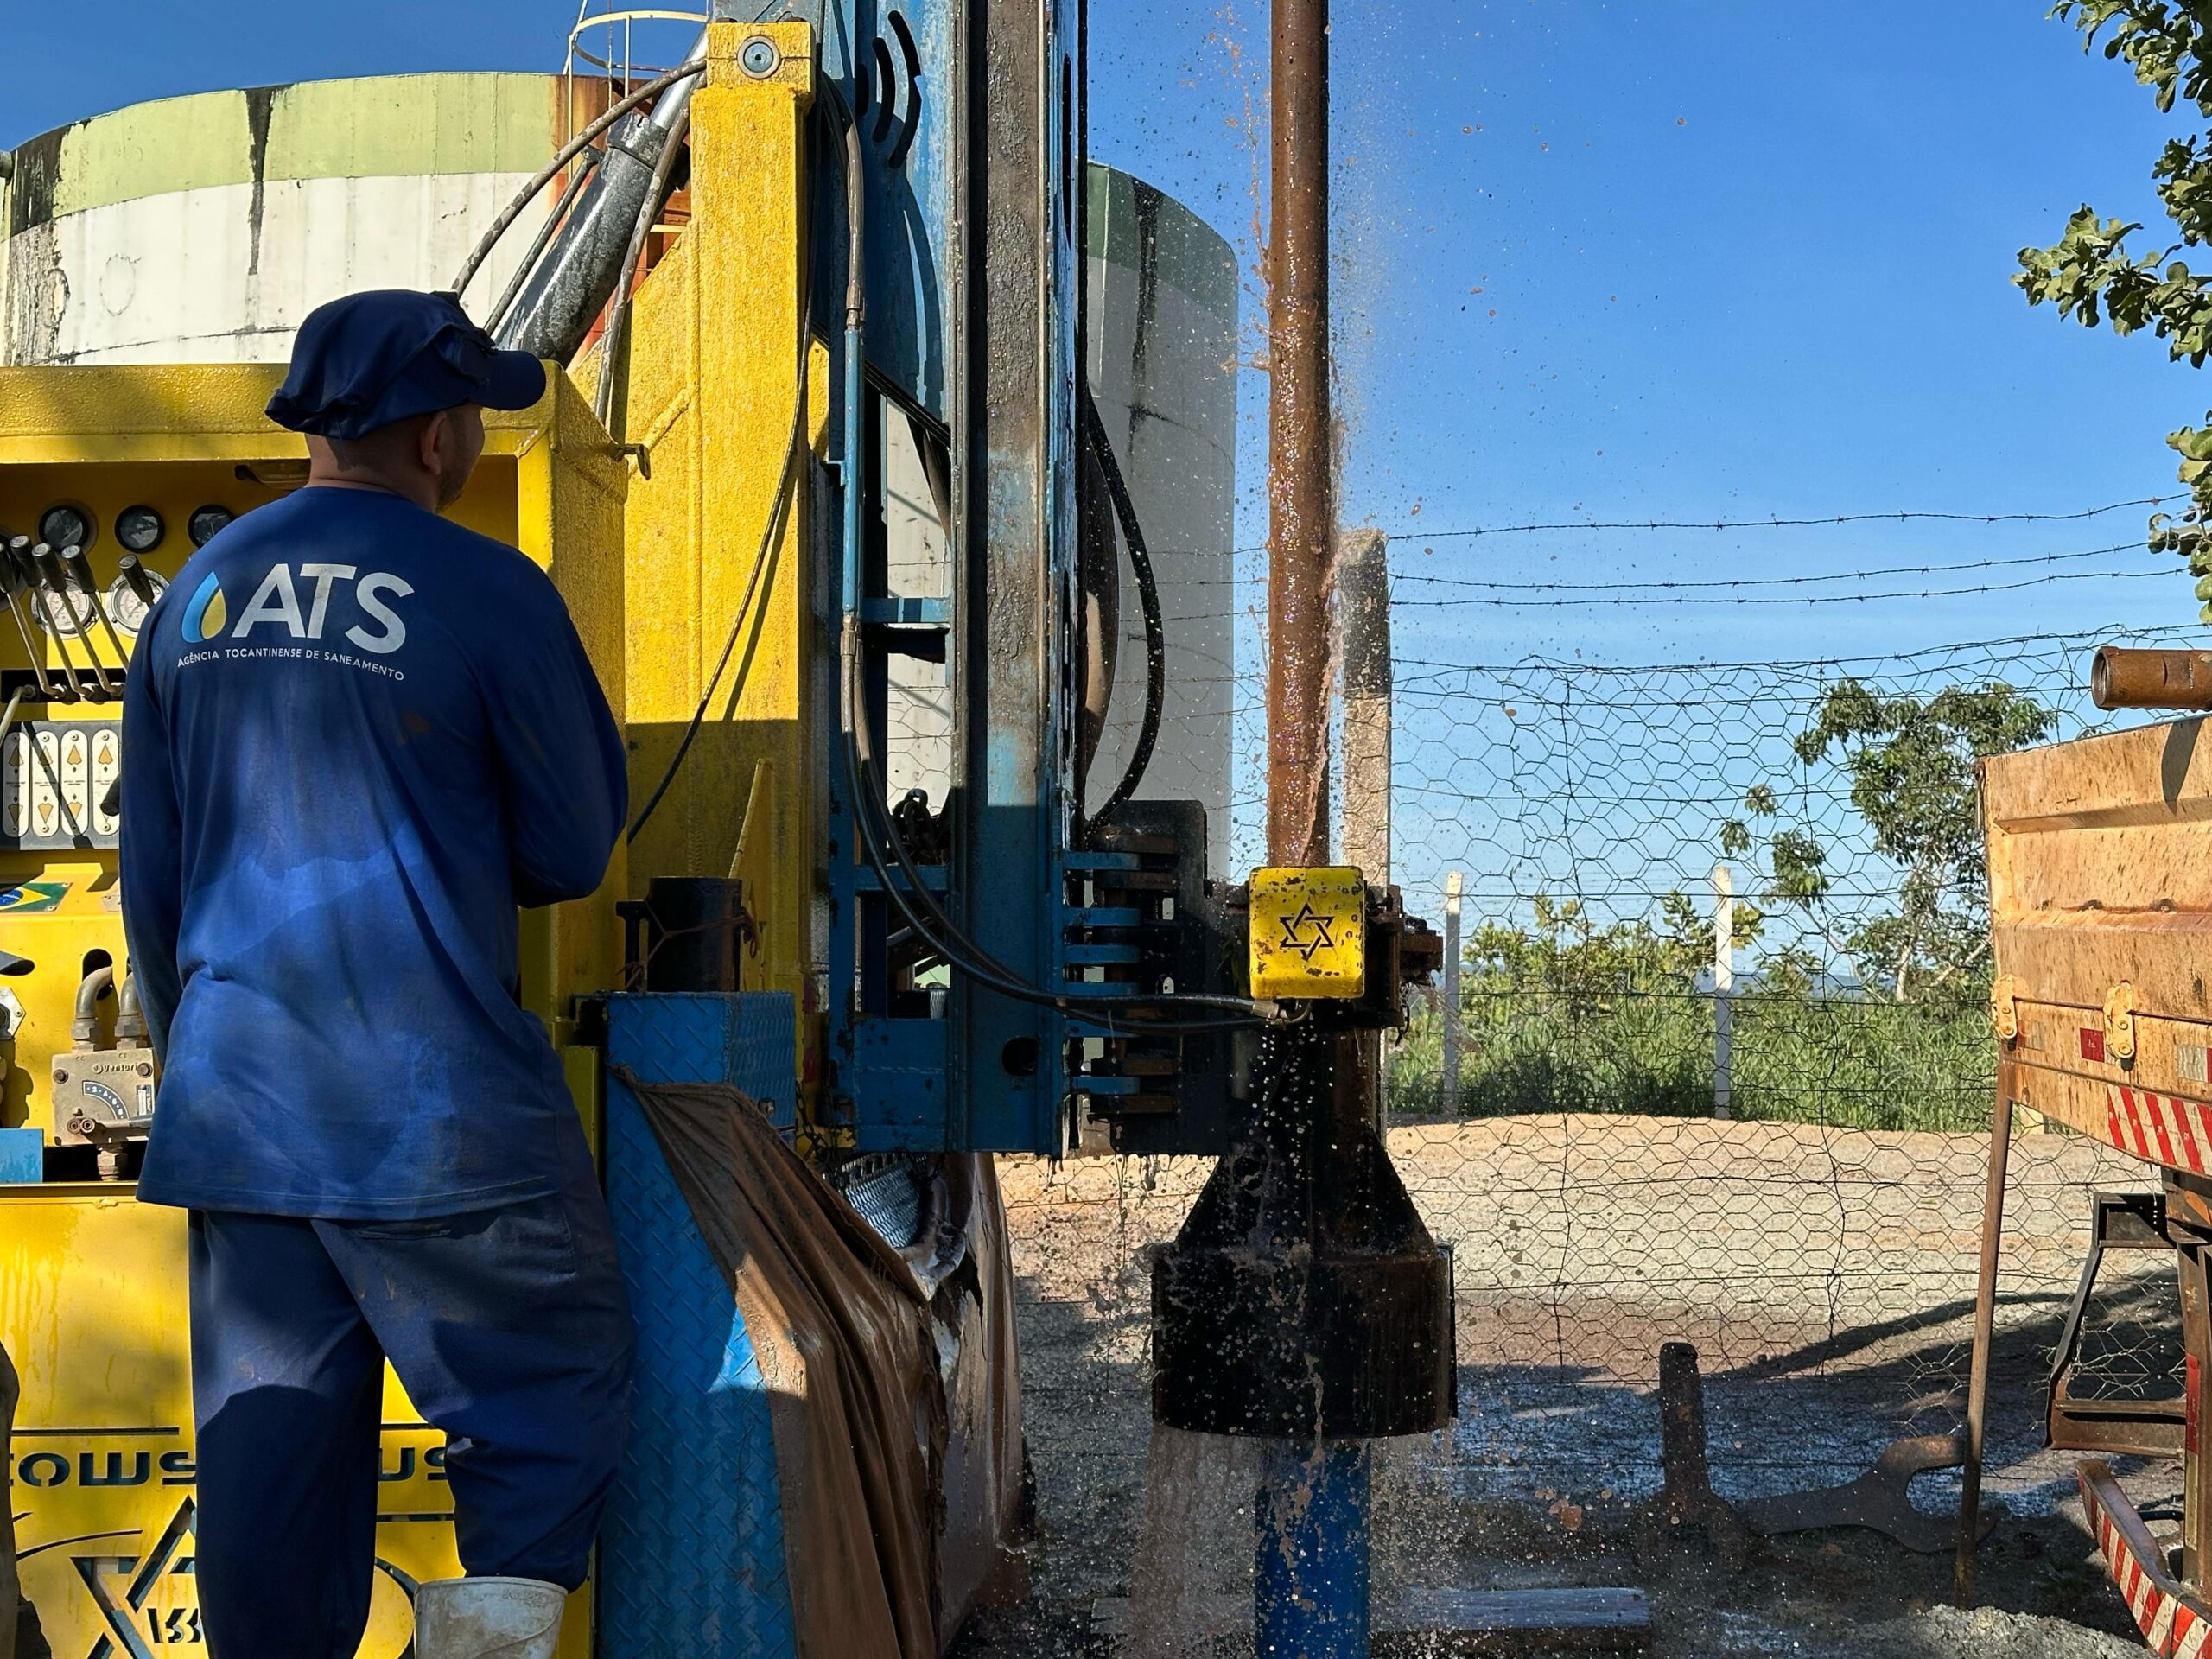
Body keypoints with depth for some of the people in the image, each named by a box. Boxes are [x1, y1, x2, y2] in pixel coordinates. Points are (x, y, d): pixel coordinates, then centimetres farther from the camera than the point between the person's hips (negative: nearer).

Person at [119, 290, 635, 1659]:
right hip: (439, 1109, -6)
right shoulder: (490, 595, -9)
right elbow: (573, 852, -2)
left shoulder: (195, 596, 9)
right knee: (555, 1393, 8)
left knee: (269, 1449, 13)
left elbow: (153, 878, 16)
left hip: (235, 1109, 6)